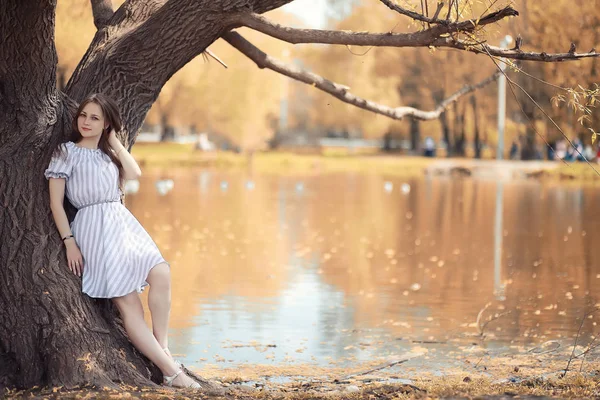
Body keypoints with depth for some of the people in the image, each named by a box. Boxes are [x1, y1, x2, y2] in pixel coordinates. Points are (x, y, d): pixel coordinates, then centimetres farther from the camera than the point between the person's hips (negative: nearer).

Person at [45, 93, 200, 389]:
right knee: (127, 301, -14)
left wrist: (113, 141, 8)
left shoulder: (108, 154, 21)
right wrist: (69, 242, -9)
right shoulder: (66, 152, 5)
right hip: (94, 228, -6)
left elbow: (134, 173, 1)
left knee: (161, 274, -20)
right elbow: (56, 202, -1)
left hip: (124, 223, 6)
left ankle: (162, 349, -12)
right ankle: (171, 370, -19)